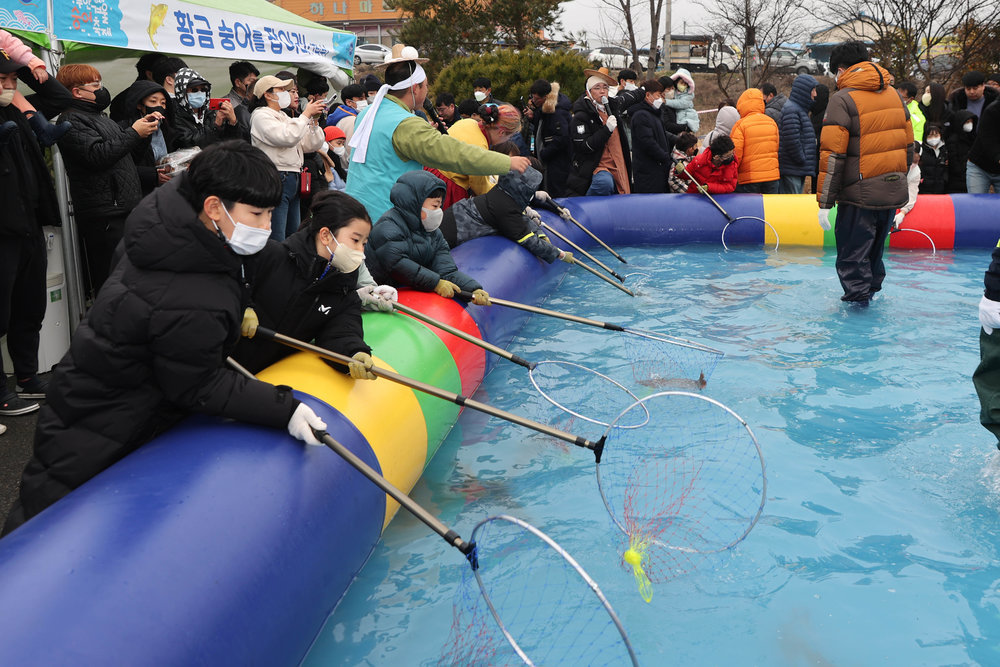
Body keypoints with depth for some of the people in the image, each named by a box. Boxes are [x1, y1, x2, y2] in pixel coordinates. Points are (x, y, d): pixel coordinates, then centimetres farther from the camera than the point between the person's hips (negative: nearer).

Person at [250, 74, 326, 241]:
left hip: (293, 181, 9)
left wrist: (313, 120, 6)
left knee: (293, 236, 10)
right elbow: (288, 138, -20)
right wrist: (306, 114, -9)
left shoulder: (284, 116, 22)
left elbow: (311, 145, 20)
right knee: (276, 241, -11)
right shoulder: (261, 115, -4)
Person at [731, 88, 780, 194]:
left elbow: (735, 154, -10)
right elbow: (777, 148, 14)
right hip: (772, 176, 4)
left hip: (749, 177, -4)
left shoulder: (740, 124, -9)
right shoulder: (772, 122, 7)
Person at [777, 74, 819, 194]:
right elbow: (792, 140, -20)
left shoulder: (800, 109, 21)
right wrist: (802, 160, -13)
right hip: (791, 170, -11)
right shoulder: (791, 109, -13)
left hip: (799, 170, 11)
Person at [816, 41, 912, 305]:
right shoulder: (894, 95, 12)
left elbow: (832, 155, -16)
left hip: (859, 196, -7)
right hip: (893, 194, 7)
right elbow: (908, 145, 17)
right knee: (874, 251, 23)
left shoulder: (843, 99, -11)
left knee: (852, 258, 2)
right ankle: (871, 291, 37)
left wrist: (824, 202, -12)